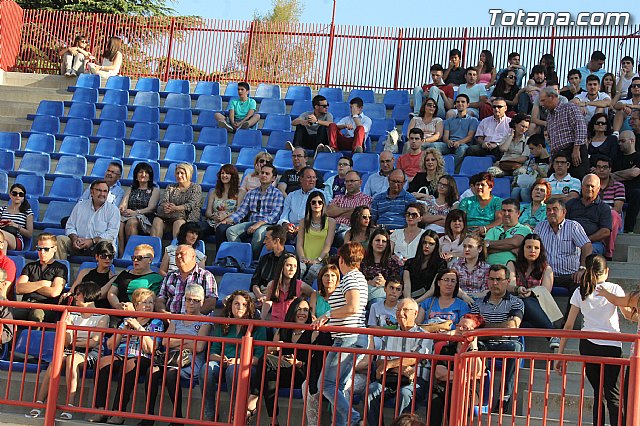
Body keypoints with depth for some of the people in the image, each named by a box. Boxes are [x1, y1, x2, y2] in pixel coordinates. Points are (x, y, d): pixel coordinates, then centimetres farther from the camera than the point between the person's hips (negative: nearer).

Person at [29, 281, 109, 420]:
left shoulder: (102, 317, 6)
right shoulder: (73, 315, 20)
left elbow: (95, 342, -5)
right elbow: (66, 342, 10)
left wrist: (73, 343, -2)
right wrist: (66, 322, -3)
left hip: (90, 353, -4)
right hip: (71, 351, 4)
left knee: (71, 358, -36)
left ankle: (69, 406, -44)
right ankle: (39, 404, -38)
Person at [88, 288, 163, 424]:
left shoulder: (156, 323, 13)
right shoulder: (126, 321, 24)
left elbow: (150, 349, -4)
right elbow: (110, 345, 16)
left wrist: (139, 328, -4)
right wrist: (124, 330, 4)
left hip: (141, 359, -4)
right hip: (120, 356, 4)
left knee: (130, 365, -37)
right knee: (103, 361, -27)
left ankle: (118, 412, -39)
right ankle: (100, 409, -32)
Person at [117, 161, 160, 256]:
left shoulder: (155, 190, 16)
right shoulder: (131, 190, 28)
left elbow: (151, 208, 1)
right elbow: (123, 204, 14)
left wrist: (136, 212, -16)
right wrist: (122, 209, -13)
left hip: (145, 218, -3)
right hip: (128, 216, 3)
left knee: (131, 223, -38)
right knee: (119, 222, -34)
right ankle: (121, 254, -37)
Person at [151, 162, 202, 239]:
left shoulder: (196, 187, 9)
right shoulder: (170, 187, 22)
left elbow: (191, 205, -6)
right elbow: (162, 202, 8)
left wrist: (175, 208, -21)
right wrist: (166, 206, -18)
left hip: (188, 218, -4)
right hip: (168, 217, 4)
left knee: (179, 222, -37)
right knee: (157, 220, -27)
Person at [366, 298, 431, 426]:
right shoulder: (389, 335, 22)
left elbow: (415, 358, -7)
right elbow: (380, 362, 9)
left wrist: (389, 364, -8)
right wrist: (401, 369, -8)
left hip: (416, 381, -3)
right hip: (390, 379, 3)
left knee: (404, 393, -36)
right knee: (371, 389, -26)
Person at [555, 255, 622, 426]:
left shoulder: (580, 292, 6)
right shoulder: (614, 289, 0)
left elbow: (568, 325, 5)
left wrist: (560, 354, 7)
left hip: (587, 345, 3)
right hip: (612, 347, -2)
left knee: (598, 392, 12)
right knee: (613, 395, -2)